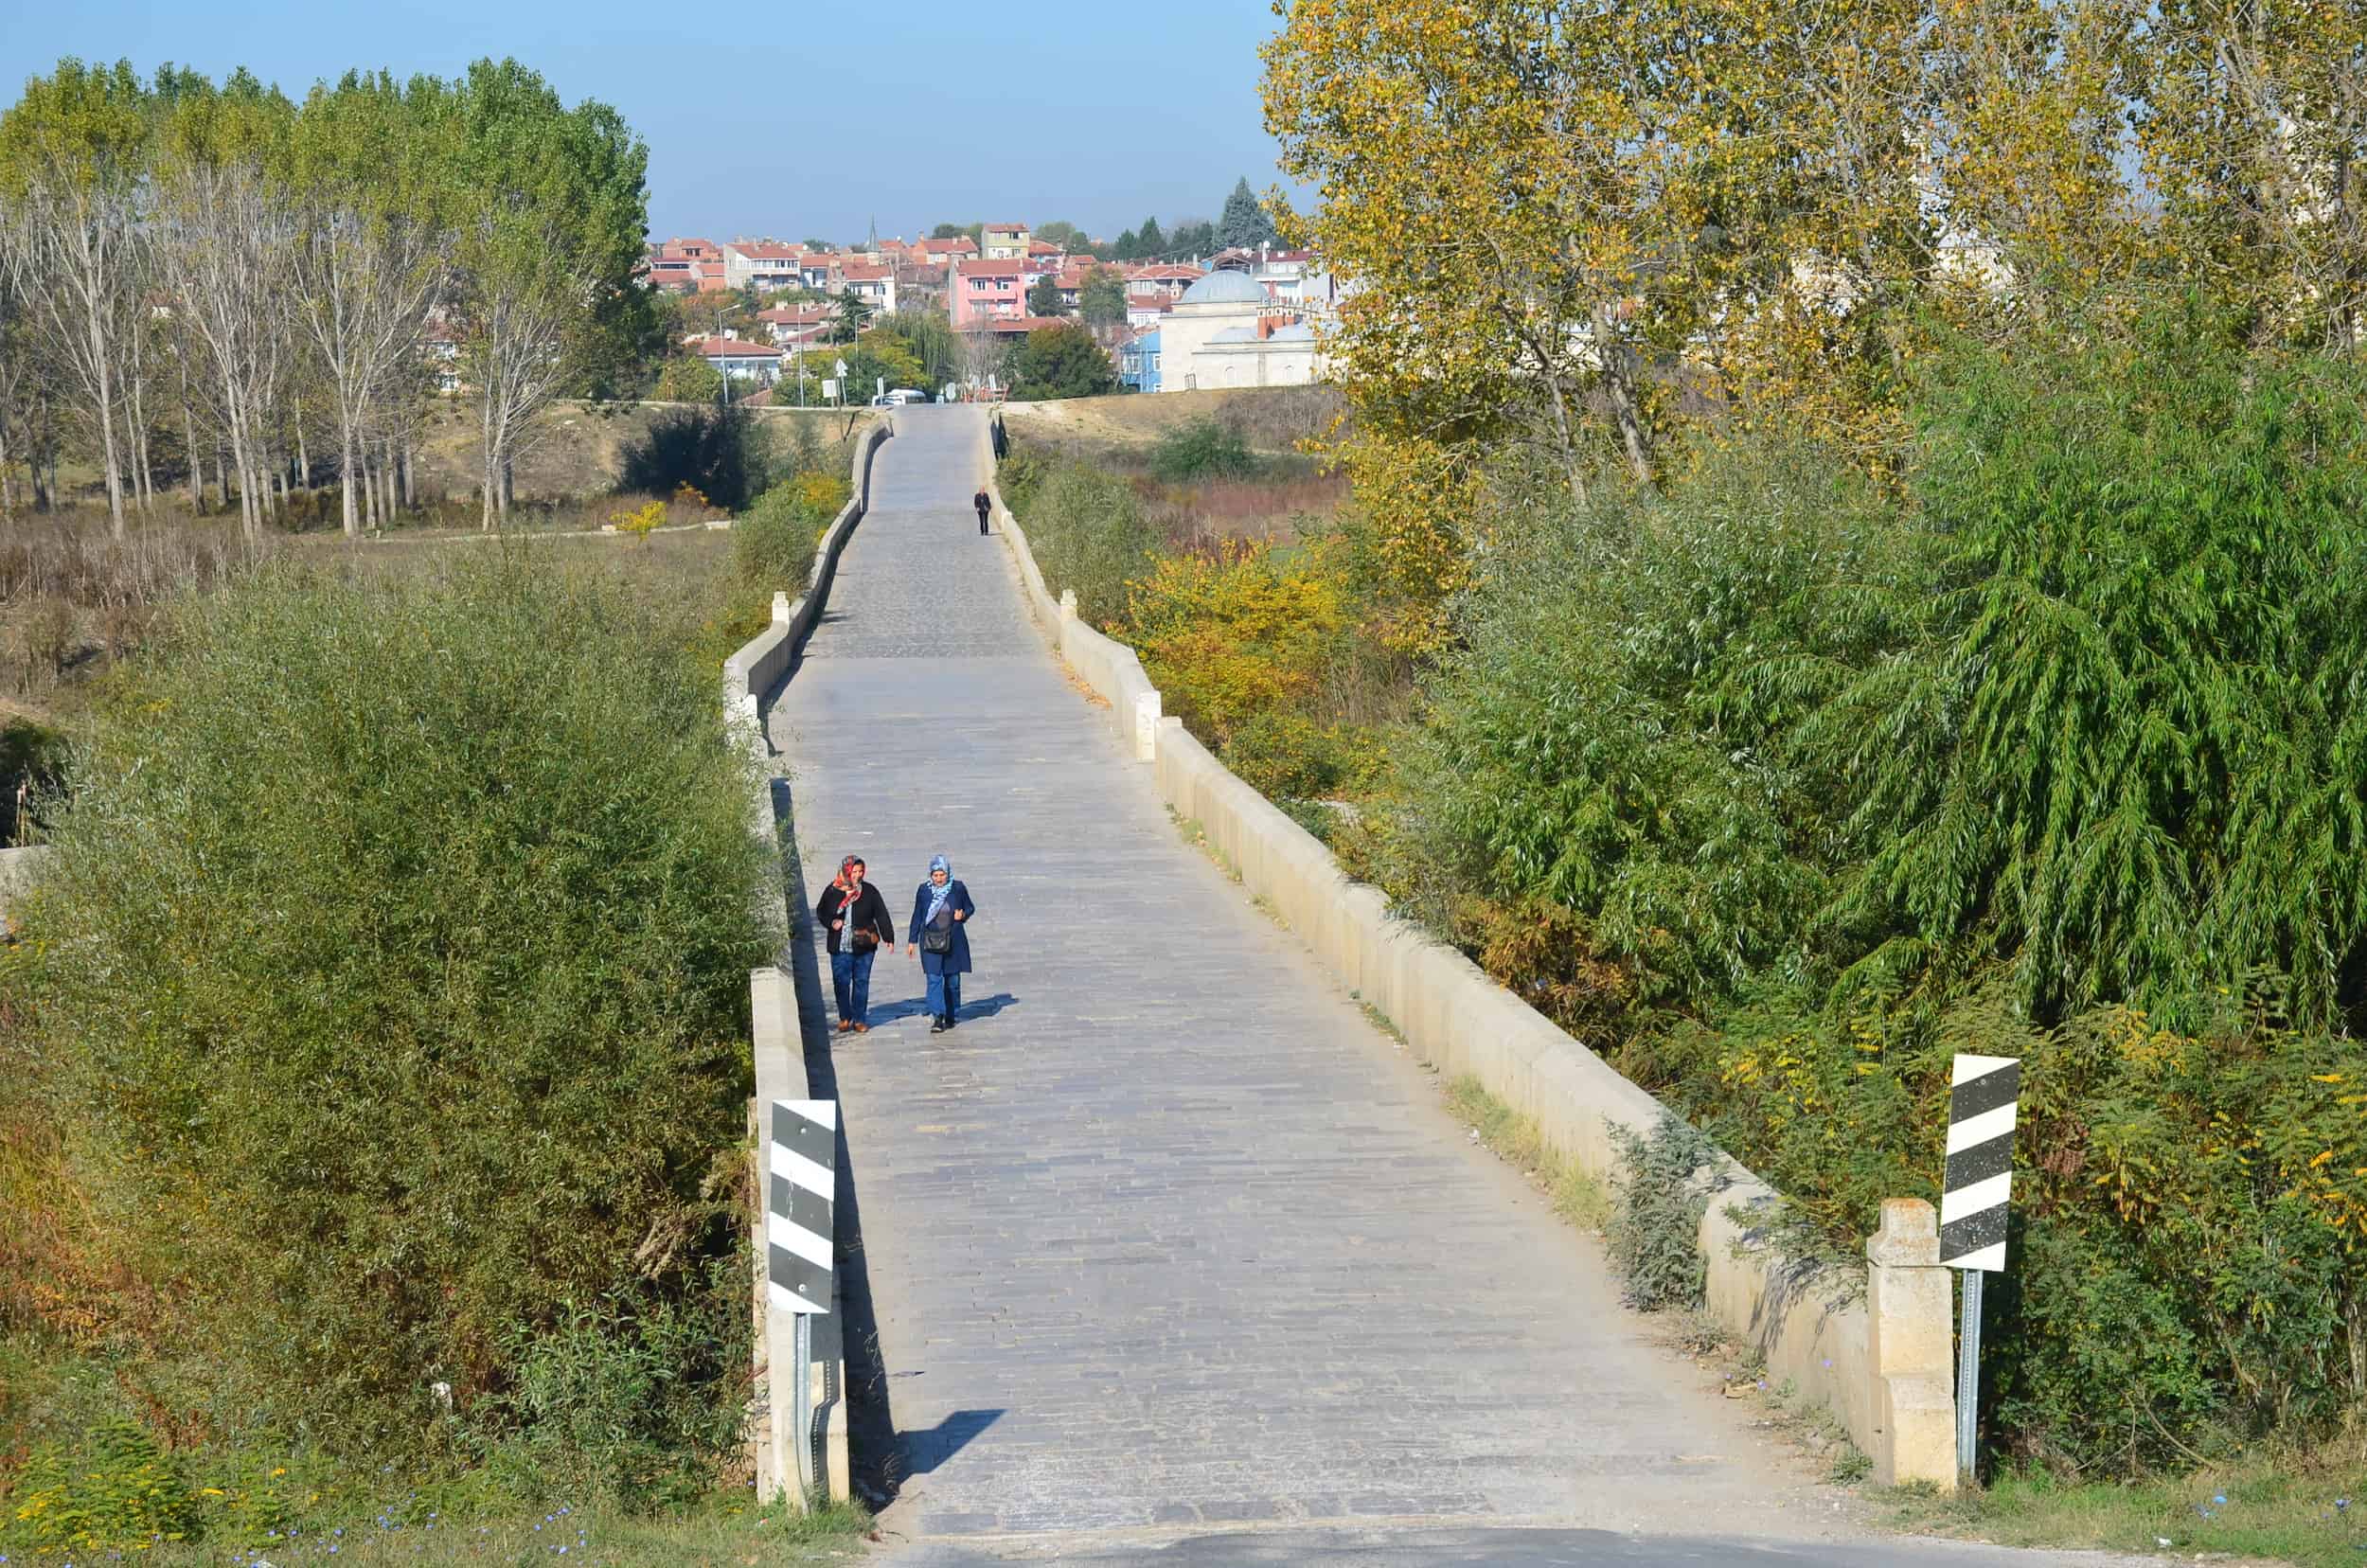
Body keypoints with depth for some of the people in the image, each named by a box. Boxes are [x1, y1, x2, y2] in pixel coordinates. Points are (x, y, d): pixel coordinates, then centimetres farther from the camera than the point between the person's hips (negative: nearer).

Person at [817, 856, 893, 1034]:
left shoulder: (869, 891, 1)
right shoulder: (832, 891, 1)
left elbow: (881, 915, 3)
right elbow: (821, 912, 12)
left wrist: (889, 938, -2)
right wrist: (831, 923, -8)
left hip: (864, 947, 0)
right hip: (840, 947, 0)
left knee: (861, 982, 4)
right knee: (841, 982, 1)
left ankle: (859, 1019, 13)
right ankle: (845, 1018, 16)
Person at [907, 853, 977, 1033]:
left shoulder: (958, 888, -2)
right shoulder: (924, 890, 0)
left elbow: (970, 908, 12)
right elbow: (917, 916, 9)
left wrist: (963, 914, -12)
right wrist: (912, 940, 9)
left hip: (953, 942, 1)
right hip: (931, 942, -1)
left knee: (953, 979, 9)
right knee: (934, 979, -10)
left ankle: (950, 1016, 24)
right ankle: (938, 1018, -13)